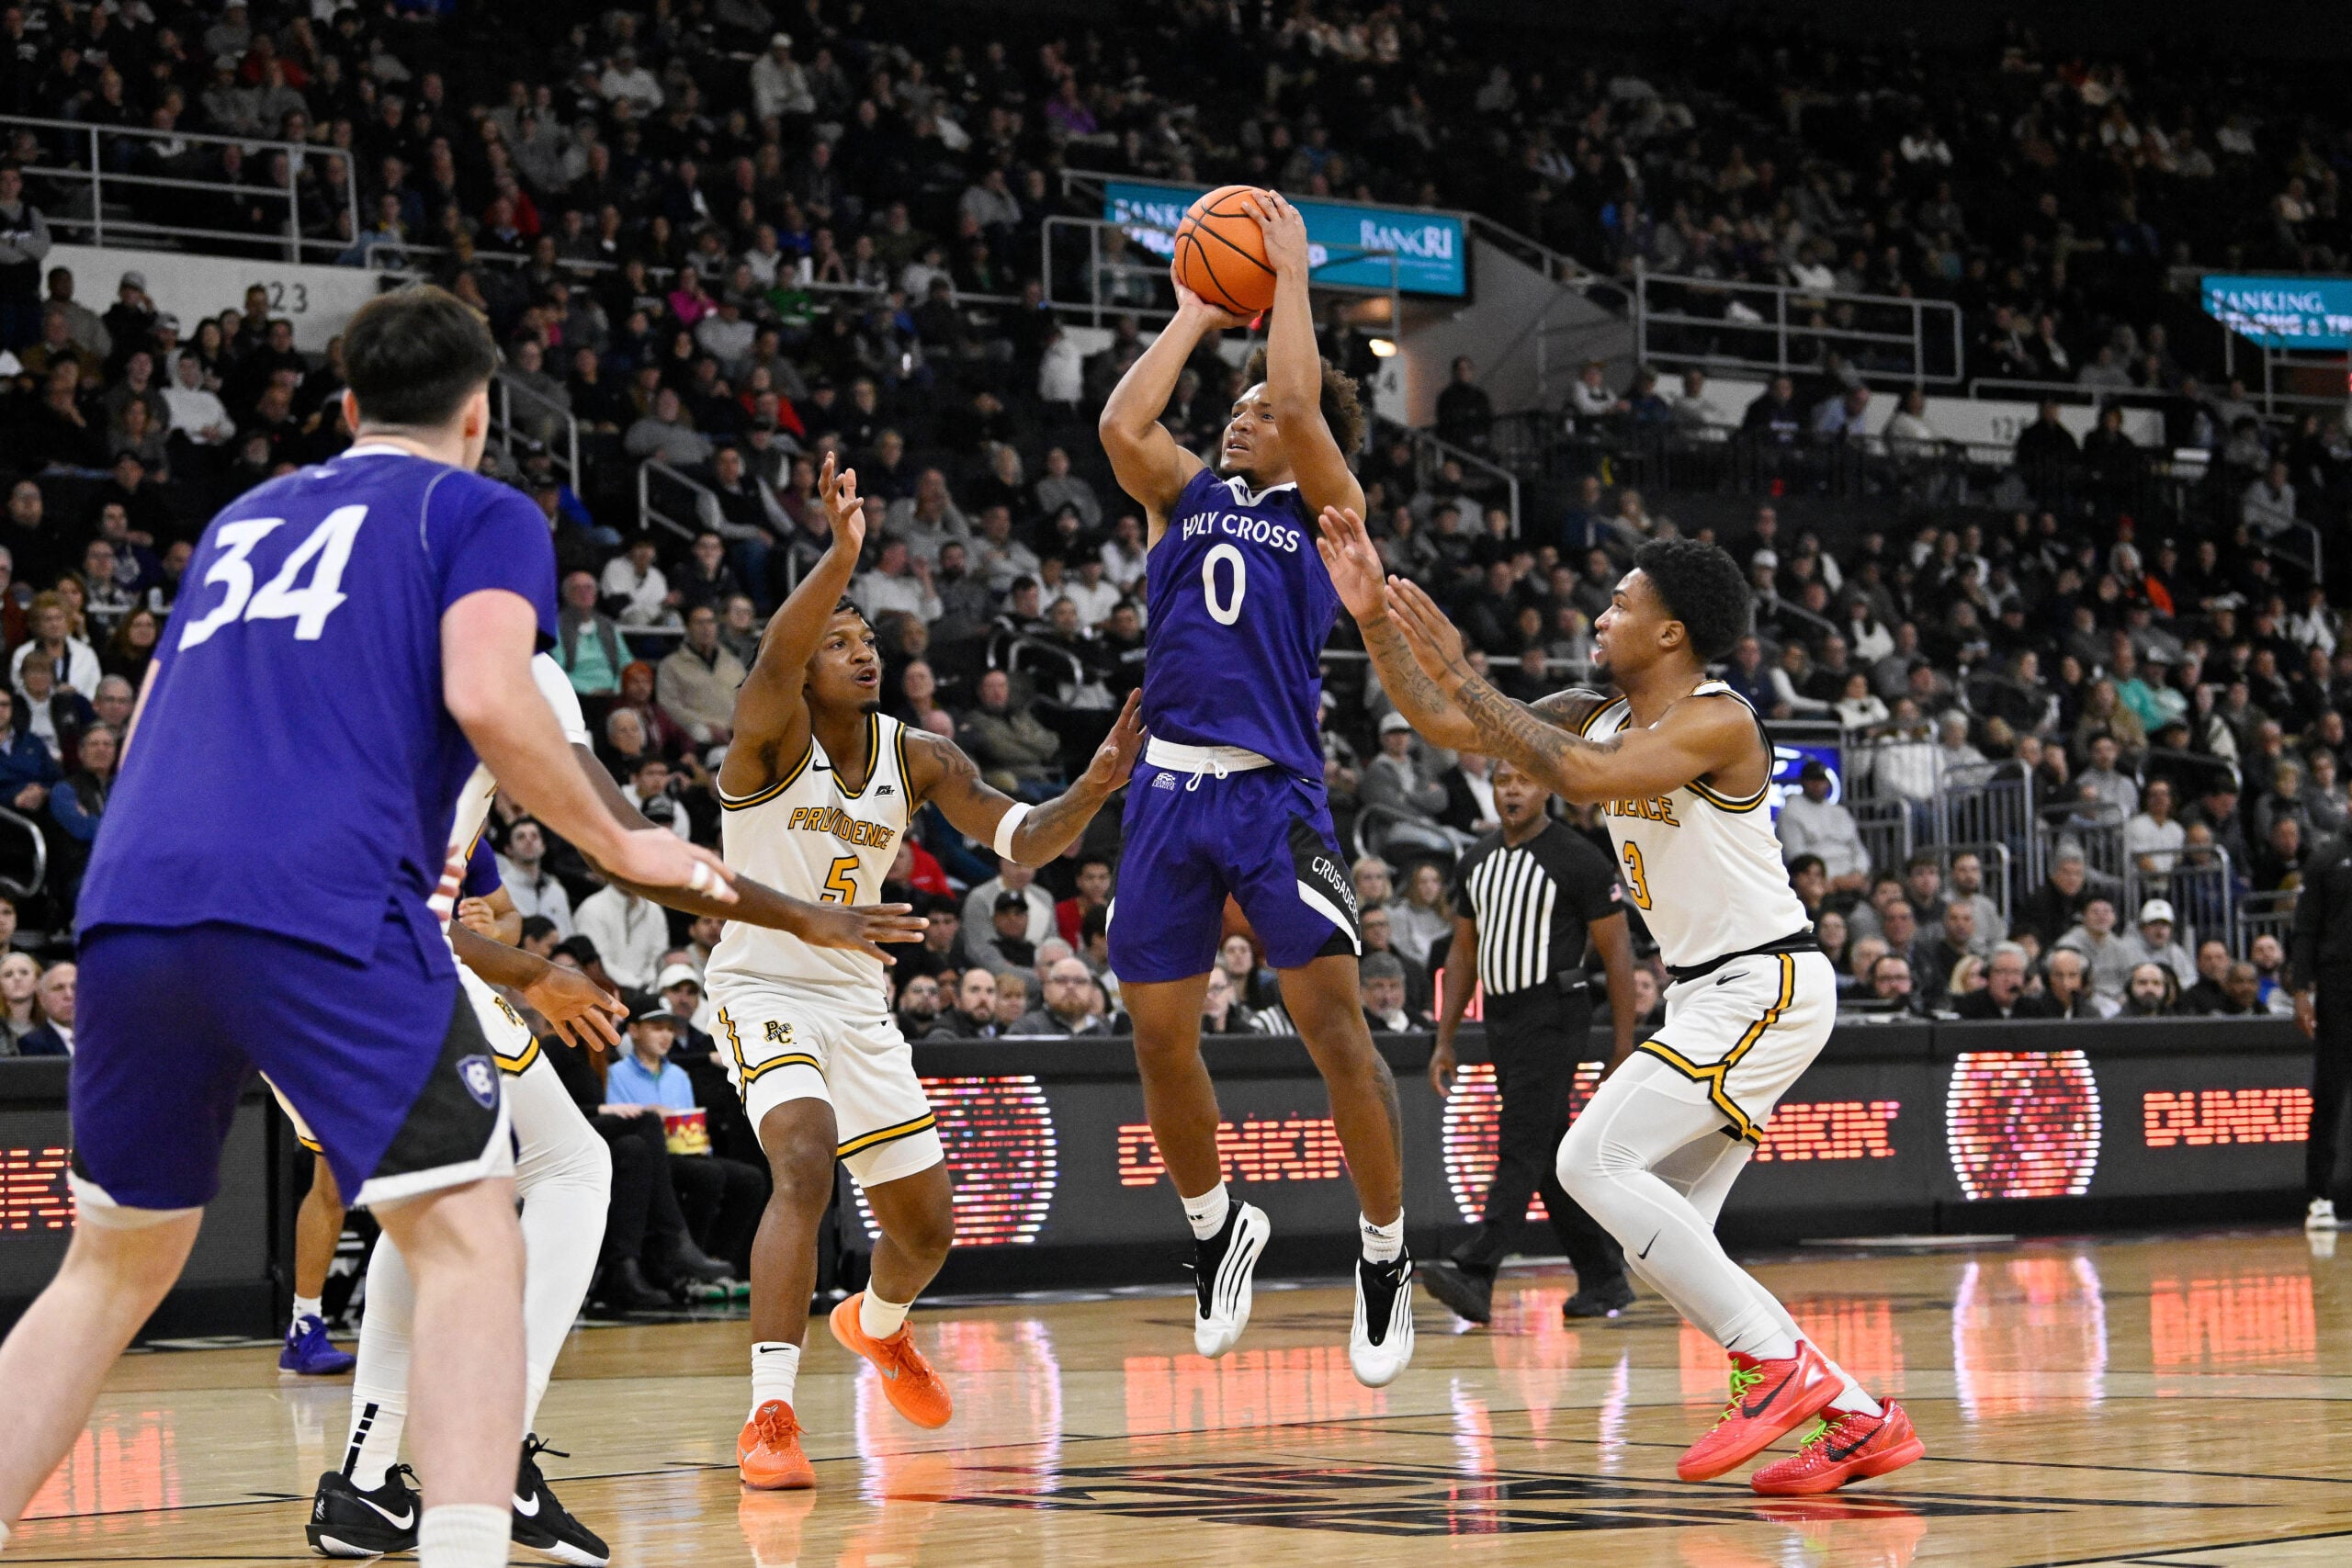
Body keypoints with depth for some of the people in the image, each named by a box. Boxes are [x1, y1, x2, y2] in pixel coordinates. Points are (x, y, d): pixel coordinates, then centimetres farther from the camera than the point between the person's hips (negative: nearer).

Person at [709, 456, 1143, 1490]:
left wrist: (1089, 793, -26)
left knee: (928, 1225, 13)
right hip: (764, 990, -6)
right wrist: (843, 553, -56)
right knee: (806, 1164, -31)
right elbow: (773, 661, -38)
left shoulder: (918, 758, -1)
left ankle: (877, 1326, 49)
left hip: (858, 1001, 6)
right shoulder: (770, 734, -16)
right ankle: (768, 1419, -30)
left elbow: (1020, 840, -4)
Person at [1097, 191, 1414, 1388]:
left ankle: (1386, 1257, 2)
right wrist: (1196, 315, 9)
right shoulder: (1186, 495, 16)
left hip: (1274, 791, -4)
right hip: (1170, 787, 4)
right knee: (1158, 1036, 7)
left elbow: (1299, 406, -9)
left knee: (1332, 1021, -11)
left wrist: (1290, 277, 2)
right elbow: (1120, 424, -1)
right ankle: (1216, 1229, 30)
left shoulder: (1327, 510, 7)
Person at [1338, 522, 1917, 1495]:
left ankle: (1779, 1368, -17)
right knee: (1661, 1237, 5)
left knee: (1593, 1160, -19)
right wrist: (1373, 618, -1)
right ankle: (1860, 1421, 8)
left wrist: (1466, 679, -24)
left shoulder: (1718, 721, -16)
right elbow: (1446, 726, 9)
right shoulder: (1597, 719, 9)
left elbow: (1580, 776, -30)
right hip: (1707, 997, 9)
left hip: (1765, 986, -9)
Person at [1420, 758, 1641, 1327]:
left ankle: (1475, 1274, -22)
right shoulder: (1475, 862, 12)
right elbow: (1463, 953, 17)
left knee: (1521, 1148, -14)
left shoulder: (1580, 861, -8)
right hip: (1502, 1020, 8)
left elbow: (1617, 954, -6)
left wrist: (1624, 1048, -9)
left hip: (1553, 1017, -8)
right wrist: (1445, 1042, 13)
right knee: (1551, 1158, 10)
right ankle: (1605, 1280, 18)